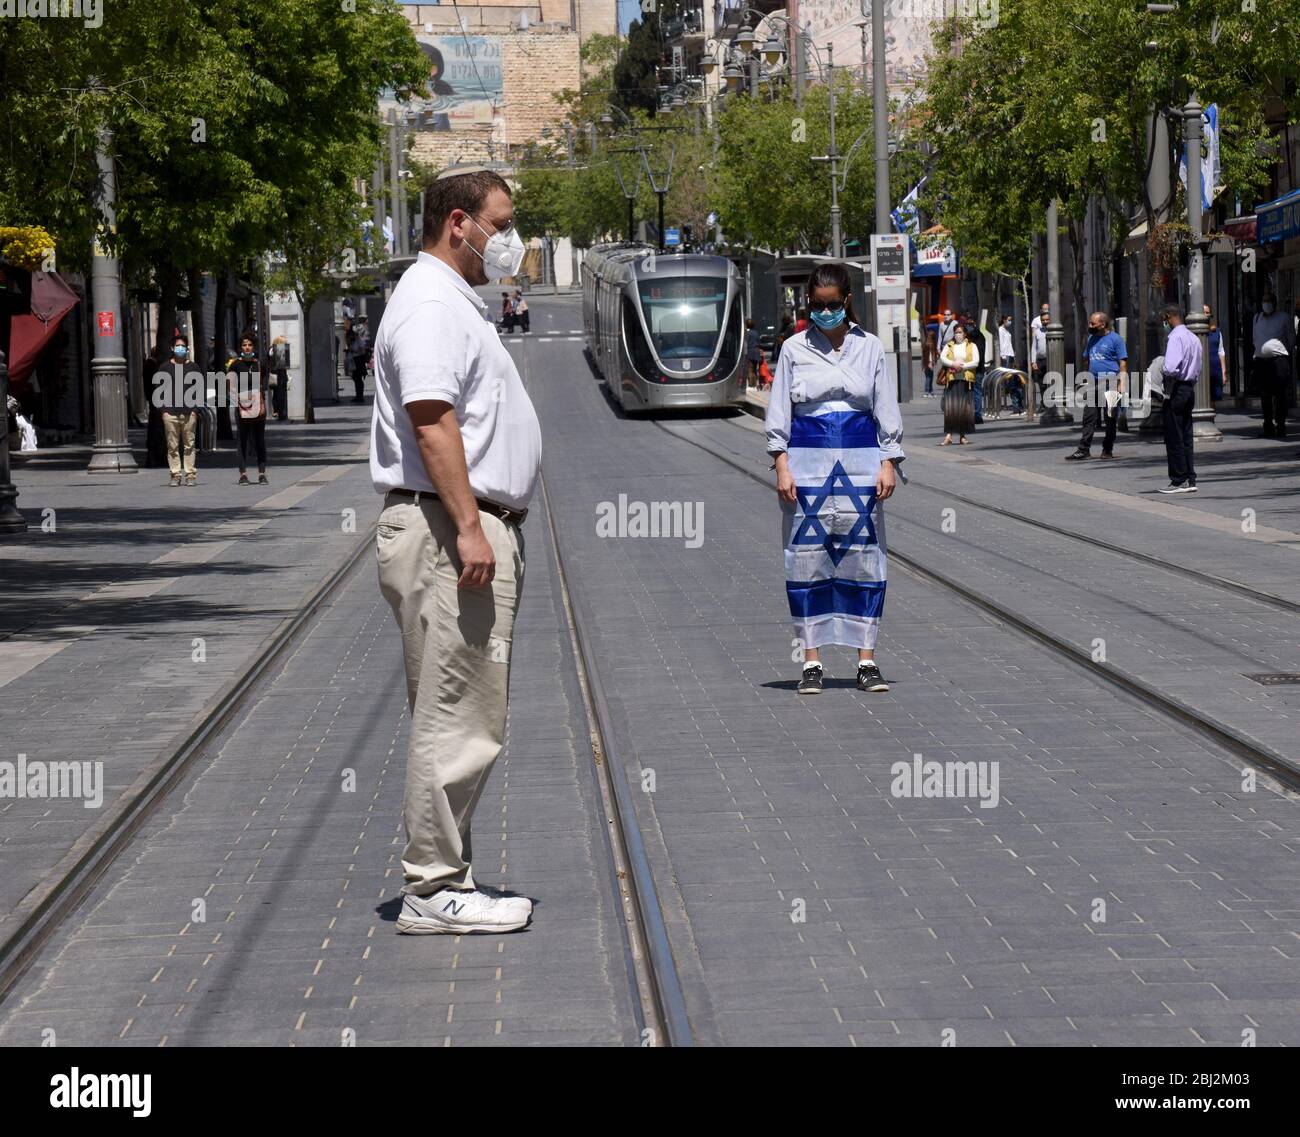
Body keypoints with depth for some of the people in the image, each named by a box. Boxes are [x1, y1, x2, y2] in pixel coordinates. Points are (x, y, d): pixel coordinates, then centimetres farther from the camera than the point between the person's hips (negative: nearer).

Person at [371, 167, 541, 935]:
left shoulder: (460, 302, 21)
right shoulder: (430, 307, -13)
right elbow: (431, 421, -23)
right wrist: (468, 527, -28)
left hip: (481, 531, 11)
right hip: (449, 533, -11)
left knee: (466, 718, 13)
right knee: (457, 719, -10)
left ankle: (447, 876, 18)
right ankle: (434, 890, -7)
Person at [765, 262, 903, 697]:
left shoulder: (869, 347, 8)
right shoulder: (795, 349, 4)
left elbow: (886, 408, 10)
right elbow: (779, 411, 4)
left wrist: (888, 464, 3)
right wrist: (781, 465, -5)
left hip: (860, 463, 1)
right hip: (808, 461, -1)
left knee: (863, 556, -1)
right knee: (807, 558, -2)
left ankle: (867, 660, 3)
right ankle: (812, 662, 4)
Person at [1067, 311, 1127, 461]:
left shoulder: (1115, 339, -5)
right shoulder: (1091, 339, 15)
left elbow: (1123, 364, -7)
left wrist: (1121, 384, -15)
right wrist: (1085, 381, 17)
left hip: (1110, 383, -6)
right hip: (1092, 384, 6)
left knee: (1110, 419, 3)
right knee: (1089, 418, 0)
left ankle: (1107, 450, 11)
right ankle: (1083, 450, -2)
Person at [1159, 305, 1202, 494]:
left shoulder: (1175, 337, -15)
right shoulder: (1194, 338, 13)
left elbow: (1171, 368, -26)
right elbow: (1198, 370, 18)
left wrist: (1160, 372, -7)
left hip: (1176, 391, -9)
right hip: (1190, 388, 9)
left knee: (1174, 438, -3)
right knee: (1186, 438, 12)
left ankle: (1179, 481, -1)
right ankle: (1190, 480, 12)